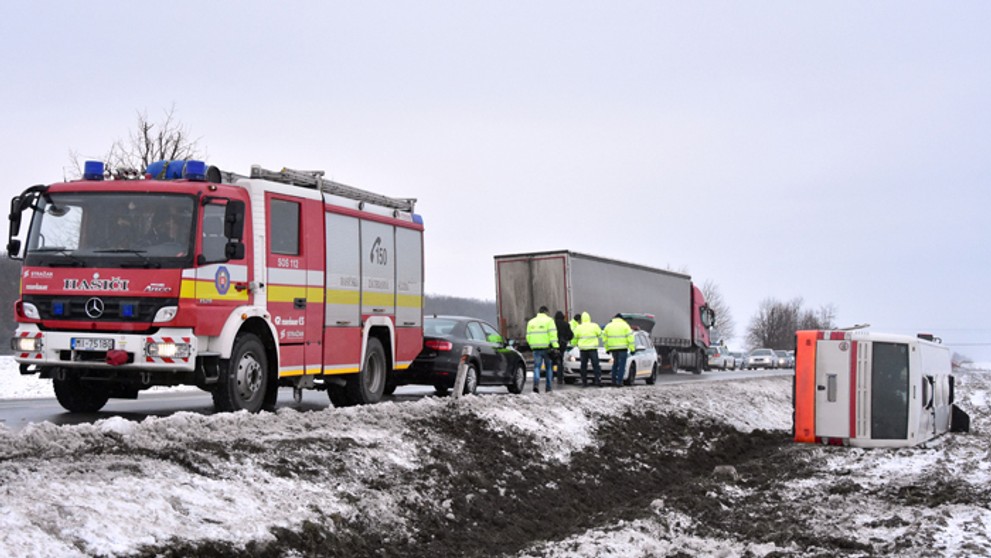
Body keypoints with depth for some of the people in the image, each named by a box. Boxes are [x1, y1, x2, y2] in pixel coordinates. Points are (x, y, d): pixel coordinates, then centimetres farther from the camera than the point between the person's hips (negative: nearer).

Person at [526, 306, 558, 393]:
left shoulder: (531, 322, 12)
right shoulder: (549, 320, -3)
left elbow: (528, 336, 13)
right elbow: (553, 334, -12)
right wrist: (555, 347, -15)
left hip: (536, 348, 3)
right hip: (547, 347, -3)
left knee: (537, 367, 1)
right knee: (549, 367, 12)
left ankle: (536, 383, -23)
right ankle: (549, 387, 14)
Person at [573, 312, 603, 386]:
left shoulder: (578, 328, 1)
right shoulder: (594, 326, -3)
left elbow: (575, 338, 8)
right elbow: (600, 335, 7)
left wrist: (575, 344, 27)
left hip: (583, 349, 2)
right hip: (593, 349, -2)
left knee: (583, 366, 9)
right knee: (596, 365, 0)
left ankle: (584, 382, 7)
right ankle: (598, 381, -7)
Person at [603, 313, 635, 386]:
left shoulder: (608, 326, 11)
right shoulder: (625, 325, 2)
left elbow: (605, 338, 10)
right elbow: (630, 338, -4)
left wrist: (607, 349, 15)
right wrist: (632, 349, -3)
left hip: (613, 348, 3)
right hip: (622, 348, -3)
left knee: (615, 364, 19)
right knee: (622, 365, 1)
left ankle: (614, 381, 13)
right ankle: (619, 382, -7)